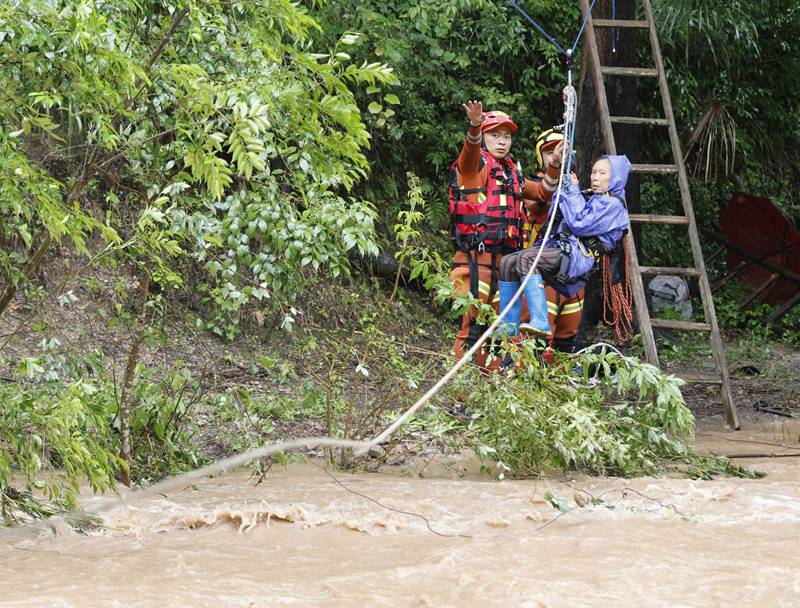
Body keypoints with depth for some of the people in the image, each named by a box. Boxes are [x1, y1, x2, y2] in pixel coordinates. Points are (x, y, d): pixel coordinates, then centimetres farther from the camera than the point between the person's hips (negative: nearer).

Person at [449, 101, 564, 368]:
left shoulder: (511, 174, 23)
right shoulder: (475, 165, 0)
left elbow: (543, 193, 29)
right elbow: (470, 151, -23)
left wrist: (555, 165, 12)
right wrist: (475, 126, -44)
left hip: (505, 256, 8)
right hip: (476, 256, -8)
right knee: (472, 323, -14)